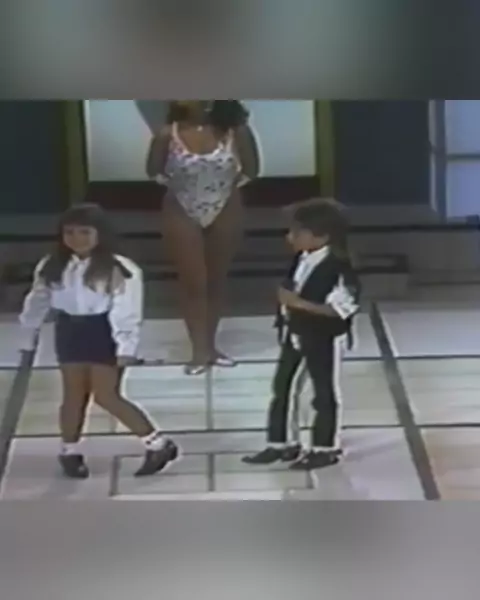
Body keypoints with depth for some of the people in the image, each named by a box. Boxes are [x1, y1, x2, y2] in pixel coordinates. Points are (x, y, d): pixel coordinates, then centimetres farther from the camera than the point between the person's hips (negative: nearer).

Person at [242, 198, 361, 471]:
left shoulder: (338, 267, -26)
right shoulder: (303, 258, 0)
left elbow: (342, 307, -28)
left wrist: (300, 303, -30)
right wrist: (287, 299, 0)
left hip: (324, 338, -9)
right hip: (295, 333, 9)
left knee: (325, 393, 8)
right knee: (281, 387, 14)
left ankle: (326, 448, 24)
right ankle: (280, 444, 27)